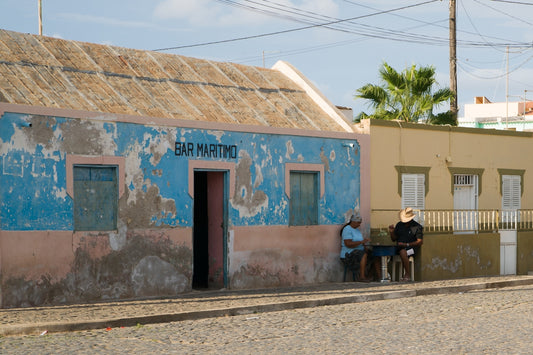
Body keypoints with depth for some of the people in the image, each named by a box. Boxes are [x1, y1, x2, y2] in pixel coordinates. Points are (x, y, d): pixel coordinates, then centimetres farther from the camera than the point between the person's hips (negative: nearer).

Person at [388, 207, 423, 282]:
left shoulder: (417, 227, 0)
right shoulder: (399, 225, 15)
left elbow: (420, 242, -7)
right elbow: (394, 239, 20)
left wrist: (406, 244, -16)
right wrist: (392, 232, -1)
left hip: (411, 248, -5)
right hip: (398, 247, 5)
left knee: (402, 252, -39)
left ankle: (407, 275, -33)